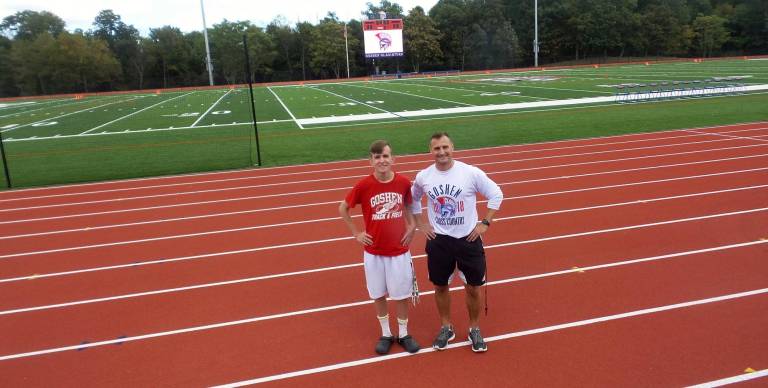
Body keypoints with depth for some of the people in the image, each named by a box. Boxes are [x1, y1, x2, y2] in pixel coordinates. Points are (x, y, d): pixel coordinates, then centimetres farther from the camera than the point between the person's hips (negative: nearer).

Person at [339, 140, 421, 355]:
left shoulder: (403, 182, -9)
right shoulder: (363, 185, -14)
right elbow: (343, 208, 0)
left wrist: (412, 226, -1)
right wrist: (356, 233, -1)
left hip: (399, 250, 1)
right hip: (373, 252, 0)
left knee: (401, 294, 11)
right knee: (378, 294, 13)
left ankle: (403, 334, 31)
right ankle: (385, 334, 32)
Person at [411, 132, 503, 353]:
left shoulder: (471, 173, -12)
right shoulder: (423, 177, -5)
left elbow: (496, 195, -2)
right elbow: (413, 199, 14)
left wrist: (485, 223, -5)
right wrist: (420, 224, 7)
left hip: (468, 239, -1)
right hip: (438, 241, 2)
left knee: (473, 288, 8)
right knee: (440, 286, 13)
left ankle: (474, 329, 30)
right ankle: (446, 328, 34)